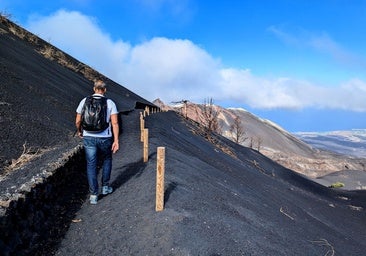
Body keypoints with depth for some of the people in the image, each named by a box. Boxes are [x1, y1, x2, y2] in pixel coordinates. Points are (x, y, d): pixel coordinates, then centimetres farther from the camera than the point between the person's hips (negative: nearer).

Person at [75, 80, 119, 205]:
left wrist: (79, 131, 24)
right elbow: (115, 123, -9)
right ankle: (105, 187, 29)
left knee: (91, 165, 8)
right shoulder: (110, 103, -1)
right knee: (106, 160, 23)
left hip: (89, 137, 1)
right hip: (105, 138, -1)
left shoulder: (84, 101, 3)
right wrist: (116, 140, -8)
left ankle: (93, 195, 8)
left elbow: (78, 121, 4)